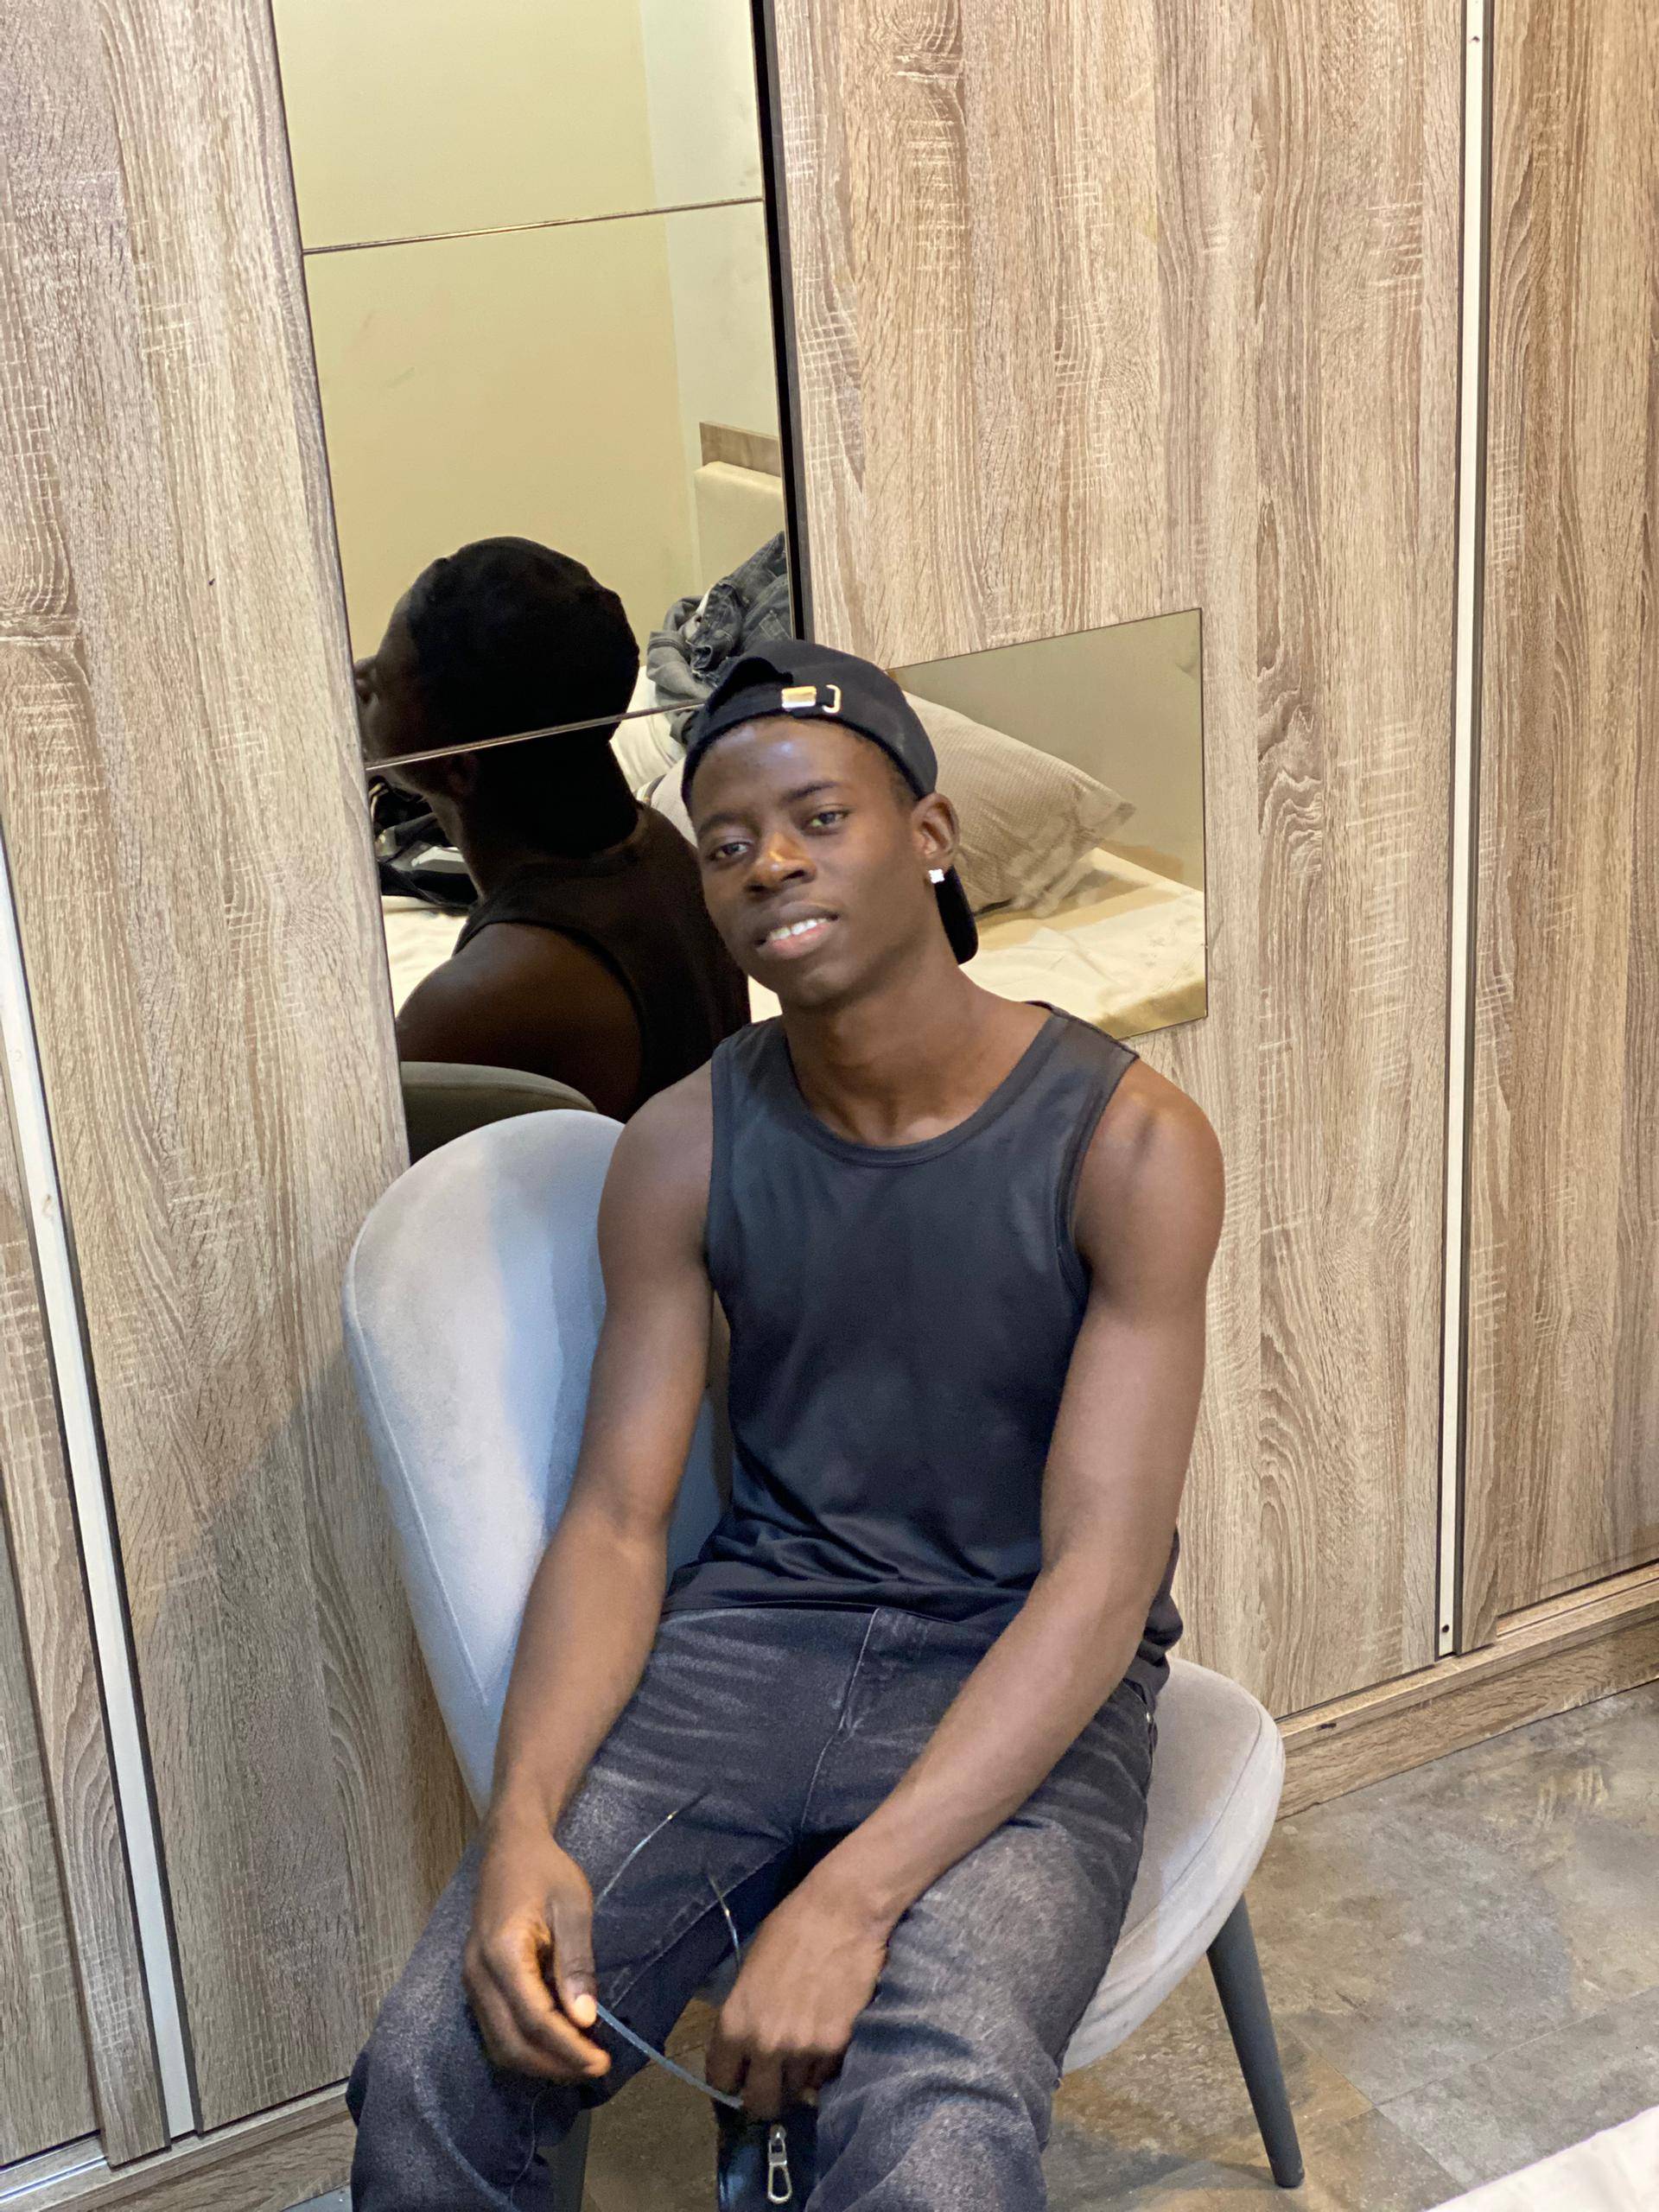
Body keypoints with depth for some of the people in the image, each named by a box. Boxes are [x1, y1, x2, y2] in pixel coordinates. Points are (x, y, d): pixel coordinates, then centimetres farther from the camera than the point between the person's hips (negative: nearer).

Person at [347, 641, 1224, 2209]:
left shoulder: (1126, 1140, -12)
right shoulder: (683, 1151, 0)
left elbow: (1102, 1572, -17)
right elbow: (617, 1519, -2)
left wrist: (853, 1898, -28)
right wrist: (523, 1823, -21)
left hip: (1026, 1673, -3)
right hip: (755, 1627, 3)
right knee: (432, 2071, -18)